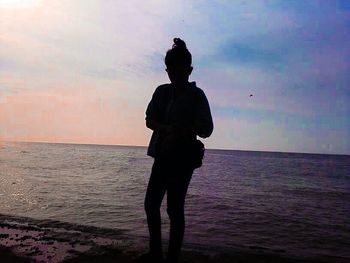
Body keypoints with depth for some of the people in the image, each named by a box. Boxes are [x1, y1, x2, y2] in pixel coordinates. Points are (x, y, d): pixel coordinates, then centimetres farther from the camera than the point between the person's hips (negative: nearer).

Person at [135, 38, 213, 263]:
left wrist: (180, 132, -24)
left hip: (183, 158, -6)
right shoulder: (162, 91, 8)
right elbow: (149, 120, 0)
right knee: (151, 204, 10)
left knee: (175, 209, -3)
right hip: (162, 156, 6)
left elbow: (206, 129, -10)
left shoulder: (196, 95, -5)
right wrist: (169, 129, -19)